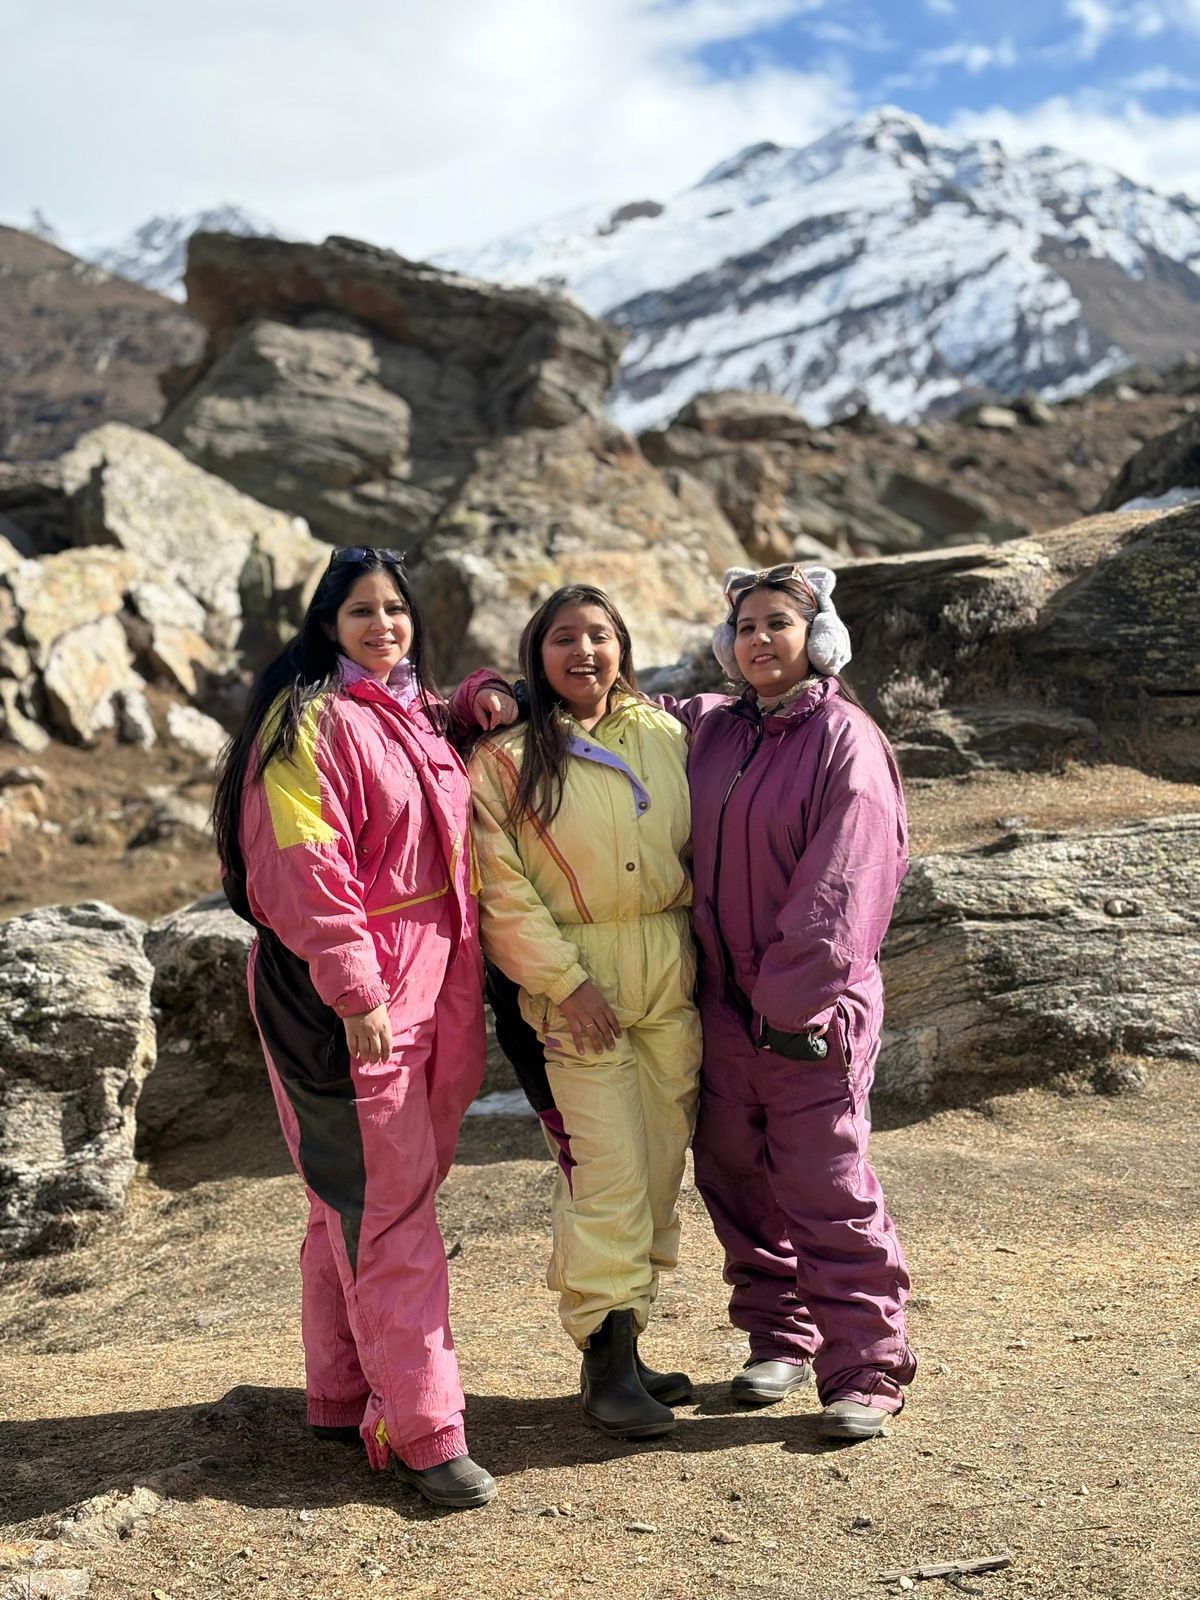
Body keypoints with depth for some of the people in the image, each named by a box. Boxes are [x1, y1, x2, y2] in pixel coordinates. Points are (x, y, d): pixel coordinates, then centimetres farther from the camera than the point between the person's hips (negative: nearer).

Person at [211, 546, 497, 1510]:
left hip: (432, 988, 8)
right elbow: (303, 867, -18)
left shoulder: (422, 717, 15)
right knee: (383, 1210, -6)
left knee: (361, 1204, 15)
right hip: (347, 996, -8)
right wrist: (356, 992, -22)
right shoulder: (313, 721, -11)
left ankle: (346, 1396, 25)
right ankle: (421, 1431, -2)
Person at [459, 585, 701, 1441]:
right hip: (575, 976, -5)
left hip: (672, 969, 5)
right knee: (607, 1171, -9)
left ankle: (628, 1340, 20)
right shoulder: (509, 754, -2)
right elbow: (499, 887, -7)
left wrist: (700, 950, 6)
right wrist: (564, 980, -14)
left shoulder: (666, 736, 9)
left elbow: (699, 848, 15)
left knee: (662, 1167, 8)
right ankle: (607, 1363, 1)